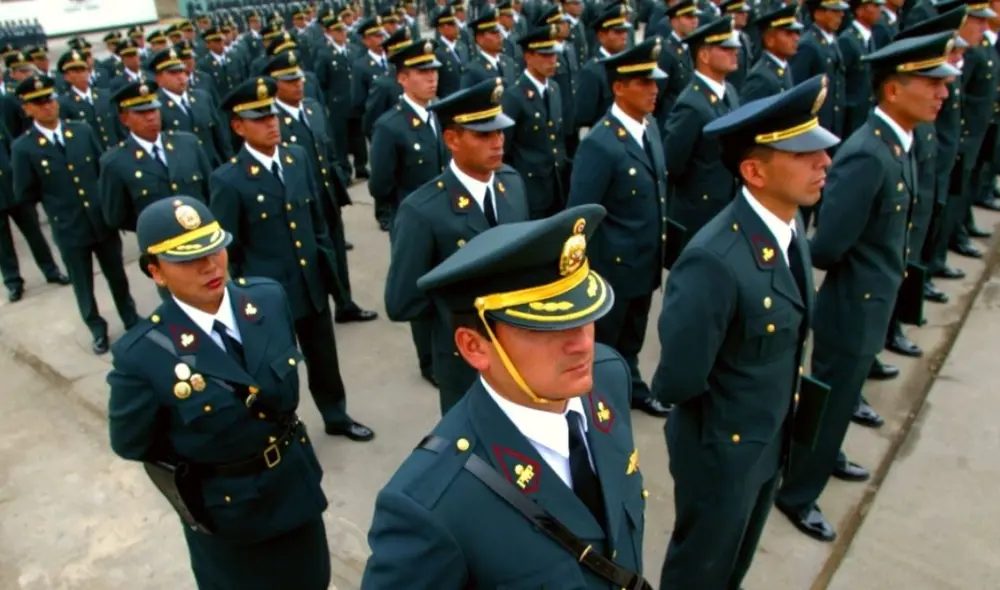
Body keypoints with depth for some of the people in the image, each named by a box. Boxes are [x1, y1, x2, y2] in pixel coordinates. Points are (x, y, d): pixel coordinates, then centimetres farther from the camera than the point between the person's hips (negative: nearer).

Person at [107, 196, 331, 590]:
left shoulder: (269, 298, -12)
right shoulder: (142, 354, -26)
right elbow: (130, 444, -10)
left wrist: (281, 432, 5)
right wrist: (195, 459, -1)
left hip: (296, 484, 4)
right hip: (225, 509, -4)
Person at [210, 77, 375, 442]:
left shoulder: (298, 157, 1)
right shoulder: (228, 180, -16)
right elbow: (228, 248, -10)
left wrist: (327, 264, 9)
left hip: (312, 283, 5)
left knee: (324, 357, 20)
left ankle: (336, 417, 43)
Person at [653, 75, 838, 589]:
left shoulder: (789, 225, -6)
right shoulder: (716, 261, -36)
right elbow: (677, 381, -31)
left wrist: (775, 398, 3)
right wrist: (722, 405, -10)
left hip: (773, 438, 8)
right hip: (723, 447, -7)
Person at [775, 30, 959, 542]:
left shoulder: (895, 144, 2)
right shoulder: (867, 156, -29)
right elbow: (827, 247, -29)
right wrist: (834, 265, -9)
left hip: (870, 301, 9)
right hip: (853, 306, -9)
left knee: (842, 394, 27)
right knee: (831, 399, 7)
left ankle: (822, 456, 50)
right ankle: (796, 493, 26)